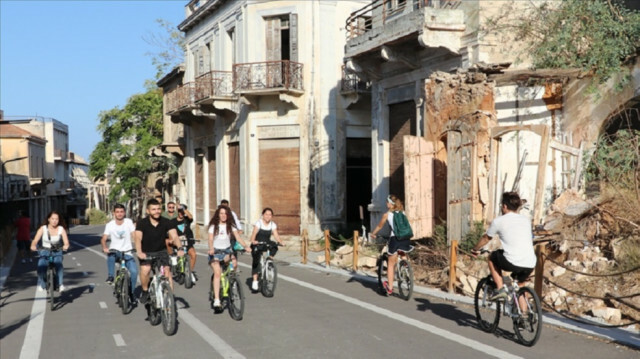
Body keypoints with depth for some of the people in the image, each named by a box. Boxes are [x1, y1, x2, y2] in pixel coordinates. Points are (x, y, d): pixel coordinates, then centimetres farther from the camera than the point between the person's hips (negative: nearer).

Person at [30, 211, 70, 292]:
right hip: (45, 252, 0)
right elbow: (35, 240, -11)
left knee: (58, 263, -32)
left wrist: (66, 246, -36)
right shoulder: (43, 228, -4)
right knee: (41, 264, -31)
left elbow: (66, 242, -12)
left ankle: (61, 284, -28)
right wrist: (33, 246, -34)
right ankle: (41, 284, -21)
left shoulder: (61, 229, -3)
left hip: (57, 252, 0)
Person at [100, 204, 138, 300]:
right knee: (110, 255, -37)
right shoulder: (110, 225, -3)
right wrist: (105, 248, -30)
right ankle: (110, 276, -15)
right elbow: (103, 239, -10)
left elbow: (134, 236, -12)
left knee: (134, 271, -19)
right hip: (115, 250, 0)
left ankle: (131, 293, 2)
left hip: (127, 252, 0)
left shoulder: (129, 222, -4)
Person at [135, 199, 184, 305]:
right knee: (145, 269, -26)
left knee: (167, 271, -15)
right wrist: (139, 252, -43)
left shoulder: (166, 222, -8)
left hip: (161, 251, 2)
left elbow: (174, 236, -18)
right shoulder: (142, 223, -13)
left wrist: (180, 248, -37)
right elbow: (138, 238, -25)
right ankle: (145, 291, -1)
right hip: (146, 252, -2)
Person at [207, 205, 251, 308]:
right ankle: (216, 299, -22)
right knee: (217, 273, -20)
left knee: (234, 264, -27)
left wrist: (246, 246, -23)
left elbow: (238, 237, -6)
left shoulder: (231, 226, 4)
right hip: (215, 252, -3)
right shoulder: (213, 226, -3)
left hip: (227, 250, 3)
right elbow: (210, 239, -12)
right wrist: (211, 249, -33)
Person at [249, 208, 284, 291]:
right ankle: (255, 281, -15)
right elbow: (254, 233, -24)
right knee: (256, 260, -17)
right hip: (257, 244, -3)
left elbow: (276, 235, -8)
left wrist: (280, 242, -29)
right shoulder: (259, 223, -11)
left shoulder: (273, 224, 0)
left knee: (275, 247, -28)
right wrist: (253, 241, -44)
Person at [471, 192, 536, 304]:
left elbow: (485, 238, 19)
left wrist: (475, 249, 38)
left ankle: (500, 289, 12)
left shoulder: (499, 221, 5)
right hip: (530, 265, 5)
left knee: (492, 257, 22)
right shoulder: (526, 220, 17)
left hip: (512, 263, -5)